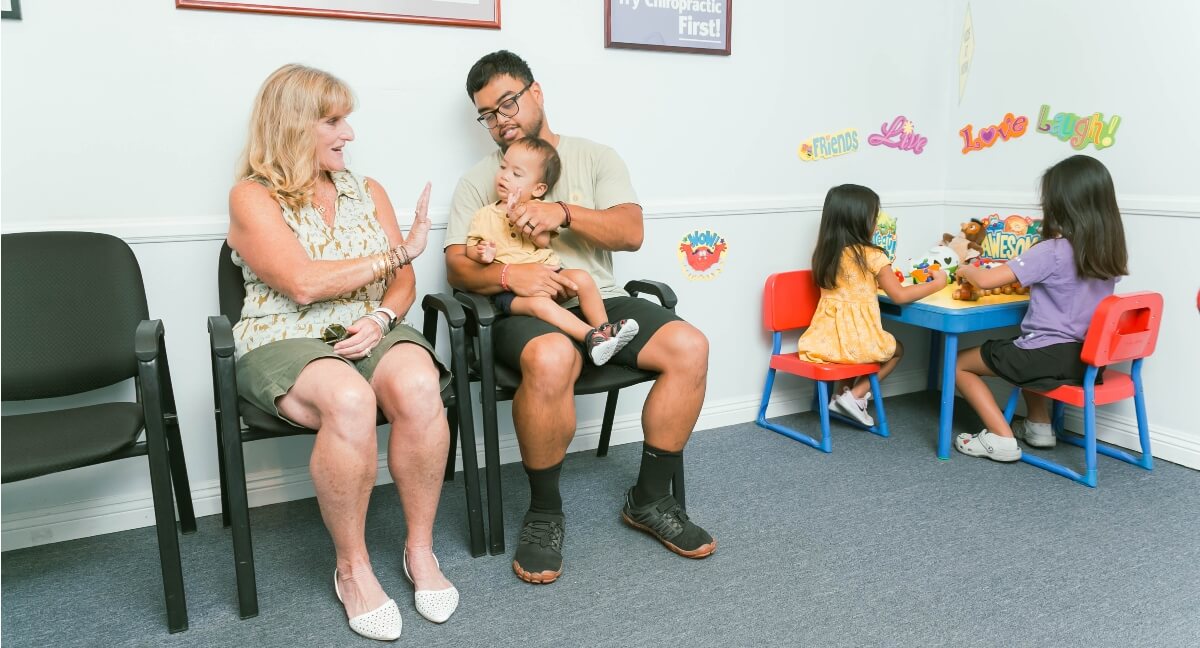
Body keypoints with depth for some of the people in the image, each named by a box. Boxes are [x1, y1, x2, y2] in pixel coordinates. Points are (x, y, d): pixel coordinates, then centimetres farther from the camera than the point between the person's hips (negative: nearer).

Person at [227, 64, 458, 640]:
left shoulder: (367, 191, 15)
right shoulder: (253, 197, 0)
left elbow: (403, 282, 10)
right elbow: (303, 283, -14)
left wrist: (382, 317, -13)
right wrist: (400, 251, -9)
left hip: (370, 331, 4)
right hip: (284, 341, -3)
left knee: (417, 386, -31)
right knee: (348, 399, -37)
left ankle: (420, 548, -12)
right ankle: (352, 566, -15)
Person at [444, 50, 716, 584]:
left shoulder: (594, 158, 16)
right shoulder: (479, 179, 14)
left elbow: (631, 232, 1)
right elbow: (457, 265, 3)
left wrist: (564, 213, -14)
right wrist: (508, 274, -19)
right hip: (526, 309, -2)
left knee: (689, 347, -22)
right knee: (551, 359, -38)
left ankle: (649, 500, -4)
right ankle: (544, 513, -13)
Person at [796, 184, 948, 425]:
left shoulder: (824, 253, 4)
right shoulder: (872, 256, -12)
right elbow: (899, 296, -6)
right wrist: (936, 283, 6)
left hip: (825, 339, 6)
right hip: (857, 340, -5)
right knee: (896, 349, 26)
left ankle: (839, 395, 24)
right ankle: (856, 395, 10)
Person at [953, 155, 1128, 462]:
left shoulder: (1051, 251, -20)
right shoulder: (1109, 250, 1)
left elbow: (985, 280, -20)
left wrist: (967, 270, 1)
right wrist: (1028, 281, 20)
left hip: (1052, 357, -8)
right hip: (1087, 357, 8)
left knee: (960, 364, 9)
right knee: (1025, 355, 38)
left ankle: (1001, 438, -1)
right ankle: (1039, 426, 36)